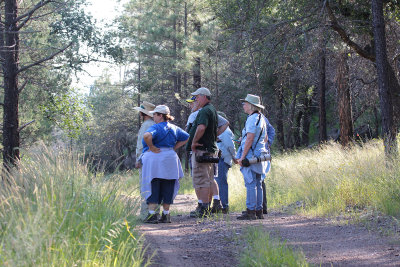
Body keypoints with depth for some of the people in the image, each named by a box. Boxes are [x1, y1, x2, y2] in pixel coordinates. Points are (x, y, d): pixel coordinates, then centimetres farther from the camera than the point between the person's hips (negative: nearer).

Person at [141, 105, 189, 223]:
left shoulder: (156, 127, -11)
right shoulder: (174, 128, 11)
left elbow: (147, 136, -31)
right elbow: (187, 138, 20)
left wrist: (151, 147, -16)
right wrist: (174, 147, 13)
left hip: (154, 158, -6)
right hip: (170, 160, 6)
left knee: (153, 187, -1)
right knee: (168, 188, 10)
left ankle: (152, 214, -6)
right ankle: (166, 215, 13)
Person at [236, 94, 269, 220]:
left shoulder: (252, 119, -14)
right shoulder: (261, 118, 16)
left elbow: (249, 139, -20)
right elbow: (266, 139, 23)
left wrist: (242, 157, -18)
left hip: (250, 156, -10)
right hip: (259, 156, 10)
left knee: (250, 184, -8)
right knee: (258, 184, 11)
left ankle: (251, 212, -9)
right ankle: (259, 211, 13)